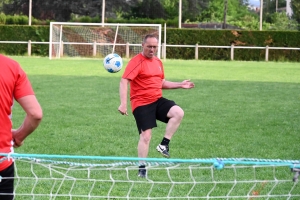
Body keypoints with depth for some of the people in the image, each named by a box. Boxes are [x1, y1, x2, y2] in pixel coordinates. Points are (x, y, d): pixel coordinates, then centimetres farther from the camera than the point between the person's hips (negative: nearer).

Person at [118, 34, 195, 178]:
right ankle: (142, 168, 5)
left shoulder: (158, 62, 14)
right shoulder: (137, 62, -11)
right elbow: (124, 81, -19)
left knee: (178, 113, -19)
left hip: (158, 100, 6)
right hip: (141, 104, -6)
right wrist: (123, 104, -29)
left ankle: (164, 145, -9)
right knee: (145, 135, -8)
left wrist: (180, 85, 18)